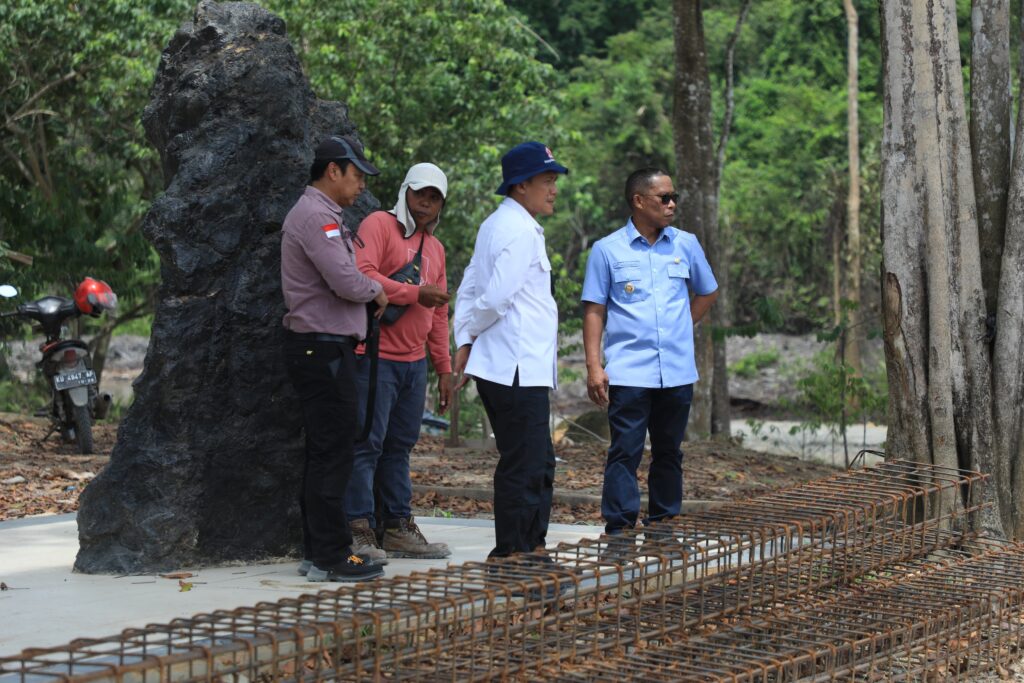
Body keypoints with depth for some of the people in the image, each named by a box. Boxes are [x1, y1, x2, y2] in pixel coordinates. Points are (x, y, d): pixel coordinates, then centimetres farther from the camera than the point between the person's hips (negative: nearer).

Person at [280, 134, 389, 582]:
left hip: (325, 348, 11)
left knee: (325, 452, 13)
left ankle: (317, 552, 17)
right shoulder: (316, 216, -15)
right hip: (321, 348, -11)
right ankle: (330, 557, -7)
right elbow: (345, 282, -23)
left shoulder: (320, 215, 20)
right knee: (332, 450, -9)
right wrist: (376, 290, -4)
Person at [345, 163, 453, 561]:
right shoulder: (379, 225, -4)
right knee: (367, 444, -8)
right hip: (375, 359, -8)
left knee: (400, 446, 11)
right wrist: (415, 293, -19)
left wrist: (444, 369, 20)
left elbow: (438, 314, 24)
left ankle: (397, 528, 15)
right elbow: (361, 275, -20)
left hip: (414, 362, 8)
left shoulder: (435, 247, 21)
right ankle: (358, 531, -7)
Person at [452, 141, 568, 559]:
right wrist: (470, 337, -2)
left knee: (539, 463, 16)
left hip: (522, 370, 10)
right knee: (523, 466, -5)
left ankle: (531, 545, 23)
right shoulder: (520, 231, -14)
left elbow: (470, 290, 19)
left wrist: (464, 340, 9)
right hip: (517, 370, -10)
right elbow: (496, 297, -19)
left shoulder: (497, 225, 18)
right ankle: (511, 553, -1)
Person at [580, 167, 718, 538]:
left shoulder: (686, 245, 9)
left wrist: (682, 327, 12)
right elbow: (594, 310, 0)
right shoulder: (607, 250, 0)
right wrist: (594, 366, -7)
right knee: (625, 451, -6)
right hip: (628, 372, -4)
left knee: (669, 451, 10)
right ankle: (619, 529, -5)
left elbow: (708, 292, 24)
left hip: (677, 372, 4)